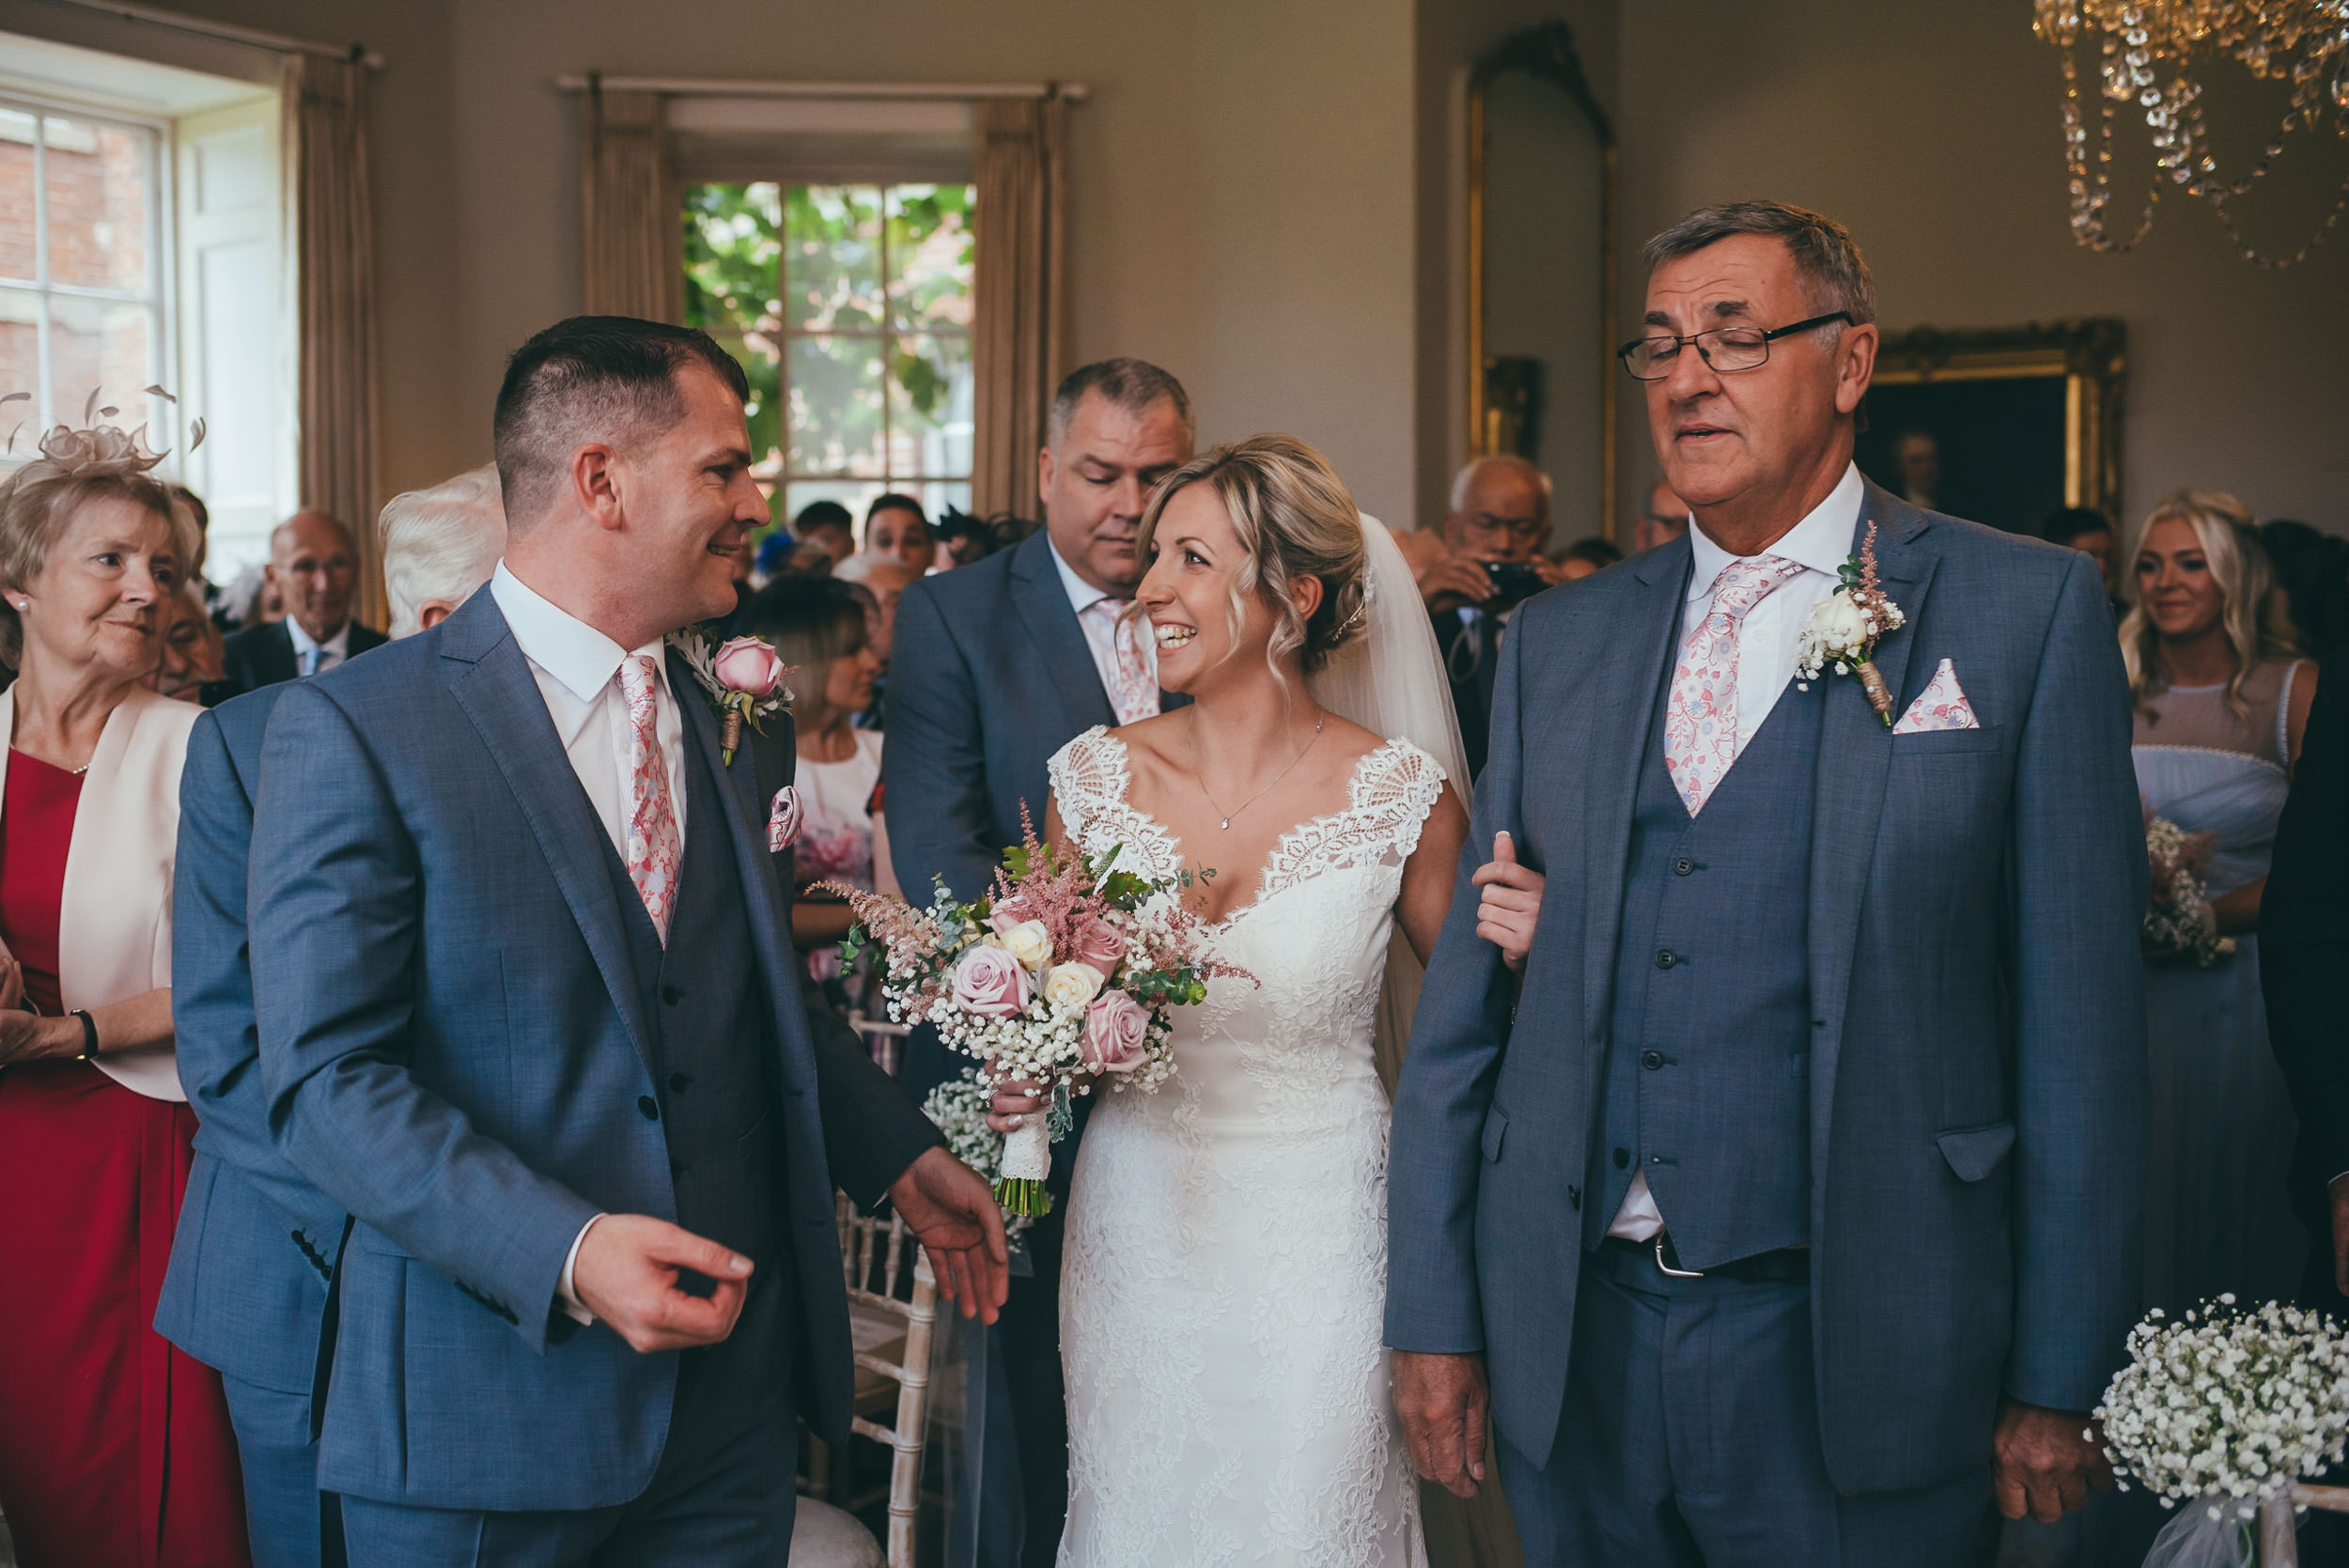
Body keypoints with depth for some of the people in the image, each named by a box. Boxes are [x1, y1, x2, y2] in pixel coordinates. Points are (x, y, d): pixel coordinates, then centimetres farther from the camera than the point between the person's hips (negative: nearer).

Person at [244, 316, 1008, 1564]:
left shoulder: (724, 722, 11)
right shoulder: (352, 726, -10)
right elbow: (326, 1077, -15)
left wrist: (899, 1154, 12)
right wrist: (565, 1249, -25)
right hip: (485, 1407, -5)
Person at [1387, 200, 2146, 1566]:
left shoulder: (2028, 609, -2)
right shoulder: (1559, 639, 8)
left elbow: (2078, 1017, -5)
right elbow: (1469, 991, 7)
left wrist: (2059, 1382, -6)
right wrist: (1436, 1313, 4)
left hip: (1848, 1356, -3)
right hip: (1570, 1342, 4)